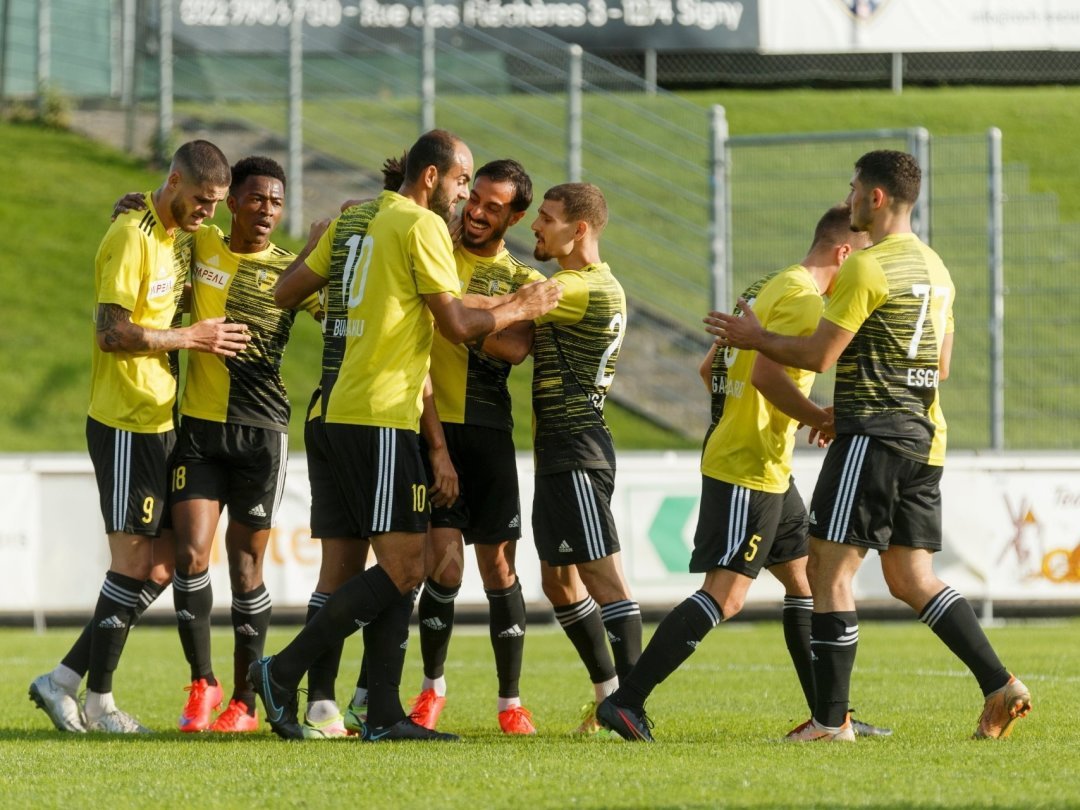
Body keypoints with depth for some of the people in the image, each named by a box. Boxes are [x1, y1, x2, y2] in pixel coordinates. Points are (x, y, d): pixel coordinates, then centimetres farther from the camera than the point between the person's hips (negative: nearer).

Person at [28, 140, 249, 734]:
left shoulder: (171, 236, 15)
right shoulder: (132, 237, -14)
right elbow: (112, 333, -20)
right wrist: (190, 337, -15)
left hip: (158, 419, 9)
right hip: (125, 423, -9)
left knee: (162, 560, 8)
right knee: (135, 560, -5)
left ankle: (66, 681, 11)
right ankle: (98, 702, 4)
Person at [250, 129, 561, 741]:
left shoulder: (381, 219, 19)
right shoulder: (423, 226, -9)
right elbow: (457, 324, -13)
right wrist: (522, 310, 4)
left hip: (352, 413, 10)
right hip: (382, 416, -10)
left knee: (405, 566, 9)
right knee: (402, 567, -9)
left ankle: (384, 714, 5)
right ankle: (284, 672, -11)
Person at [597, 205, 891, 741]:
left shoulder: (769, 288, 18)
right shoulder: (802, 298, -13)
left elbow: (710, 369, 21)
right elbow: (766, 373, -25)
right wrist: (820, 420, -15)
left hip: (768, 471, 11)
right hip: (747, 471, -11)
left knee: (806, 582, 13)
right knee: (724, 595, -13)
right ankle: (626, 701, -16)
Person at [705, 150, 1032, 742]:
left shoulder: (866, 267, -12)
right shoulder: (934, 268, 16)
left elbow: (817, 355, -13)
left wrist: (754, 338, 4)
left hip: (873, 437, -9)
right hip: (925, 436, 9)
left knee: (829, 568, -5)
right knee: (911, 579, 11)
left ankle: (831, 719, -6)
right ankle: (999, 687, 0)